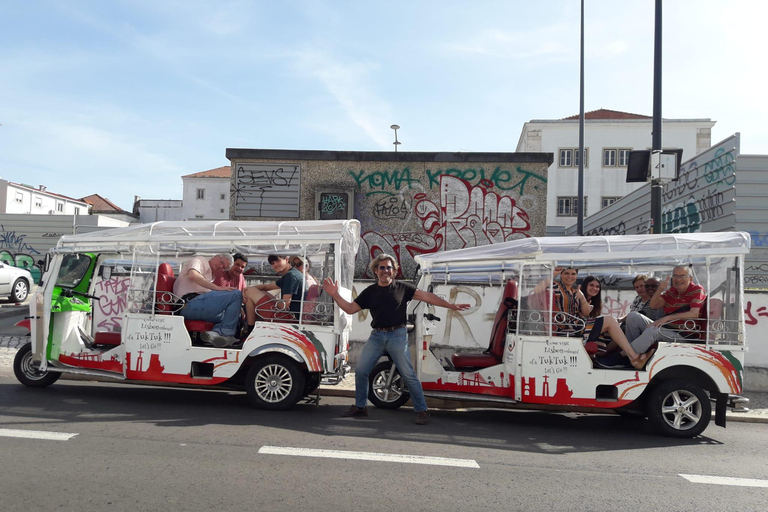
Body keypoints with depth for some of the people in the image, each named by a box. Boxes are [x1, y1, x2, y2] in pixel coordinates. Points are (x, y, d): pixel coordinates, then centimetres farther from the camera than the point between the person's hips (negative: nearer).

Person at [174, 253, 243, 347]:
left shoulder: (209, 277, 36)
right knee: (236, 294, -17)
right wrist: (218, 288, -17)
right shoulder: (200, 260, 10)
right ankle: (227, 334, -17)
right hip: (190, 304, -9)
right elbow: (193, 275, -13)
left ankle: (215, 332, -18)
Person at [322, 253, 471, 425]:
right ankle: (360, 407, 21)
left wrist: (450, 306, -9)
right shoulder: (370, 291, 10)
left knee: (408, 375, -3)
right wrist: (335, 295, -3)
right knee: (360, 371, 3)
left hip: (397, 335, -3)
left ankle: (422, 411, 8)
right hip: (376, 336, 3)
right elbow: (350, 309, 8)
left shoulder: (402, 288, 2)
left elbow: (426, 296, -3)